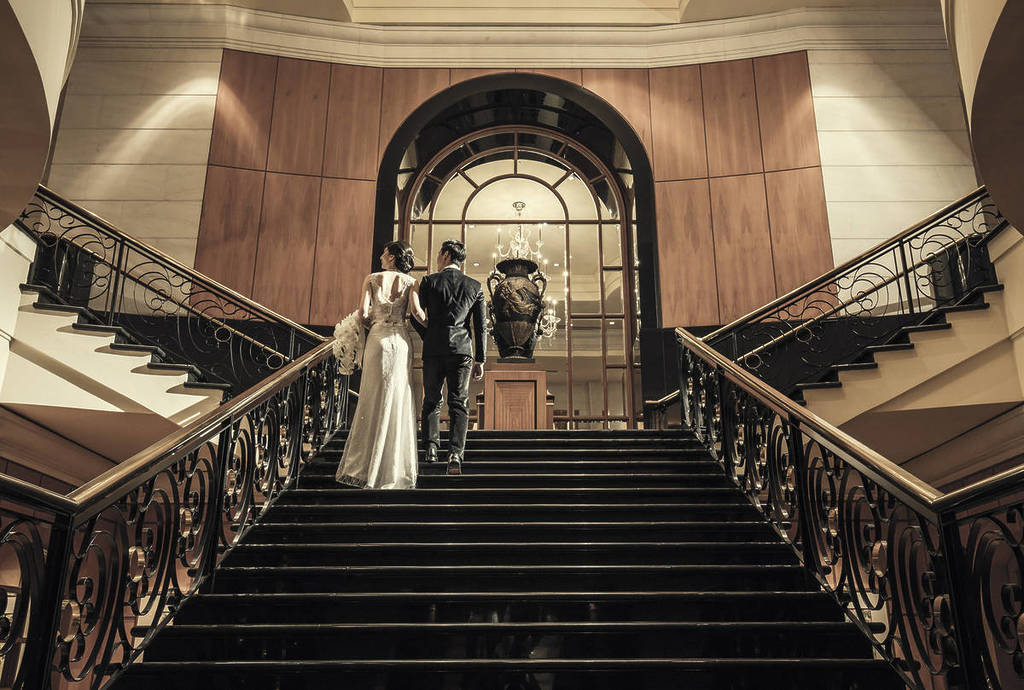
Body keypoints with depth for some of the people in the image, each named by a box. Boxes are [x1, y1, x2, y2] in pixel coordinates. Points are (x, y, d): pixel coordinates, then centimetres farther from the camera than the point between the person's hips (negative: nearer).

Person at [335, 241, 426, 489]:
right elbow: (417, 312, -10)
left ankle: (364, 468, 7)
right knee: (398, 402, 5)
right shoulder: (409, 281, 5)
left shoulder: (372, 279, 4)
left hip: (378, 338, 0)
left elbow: (363, 312, -6)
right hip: (401, 340, 1)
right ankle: (394, 469, 9)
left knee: (373, 401, 5)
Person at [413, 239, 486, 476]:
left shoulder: (428, 281, 2)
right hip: (462, 349, 1)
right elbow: (480, 327, 5)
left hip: (433, 349, 0)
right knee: (459, 404, 2)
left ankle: (431, 449, 2)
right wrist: (480, 360, 8)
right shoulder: (474, 286, 6)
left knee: (431, 401, 10)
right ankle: (455, 453, -10)